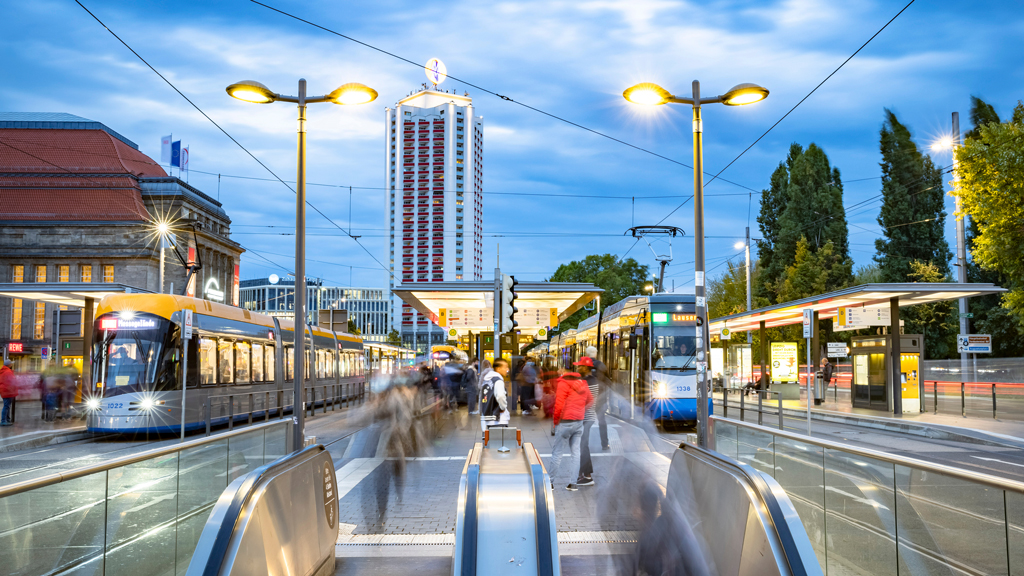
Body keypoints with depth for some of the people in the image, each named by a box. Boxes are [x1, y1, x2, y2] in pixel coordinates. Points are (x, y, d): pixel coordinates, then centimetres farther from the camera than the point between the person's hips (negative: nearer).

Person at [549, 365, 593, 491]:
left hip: (565, 422, -6)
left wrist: (555, 420, -2)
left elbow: (559, 405, -12)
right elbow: (591, 401, 19)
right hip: (580, 422, 6)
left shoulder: (564, 383, -9)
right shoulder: (583, 384, 12)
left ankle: (551, 482, 3)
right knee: (575, 452, 7)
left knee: (557, 452, 1)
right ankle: (573, 483, 5)